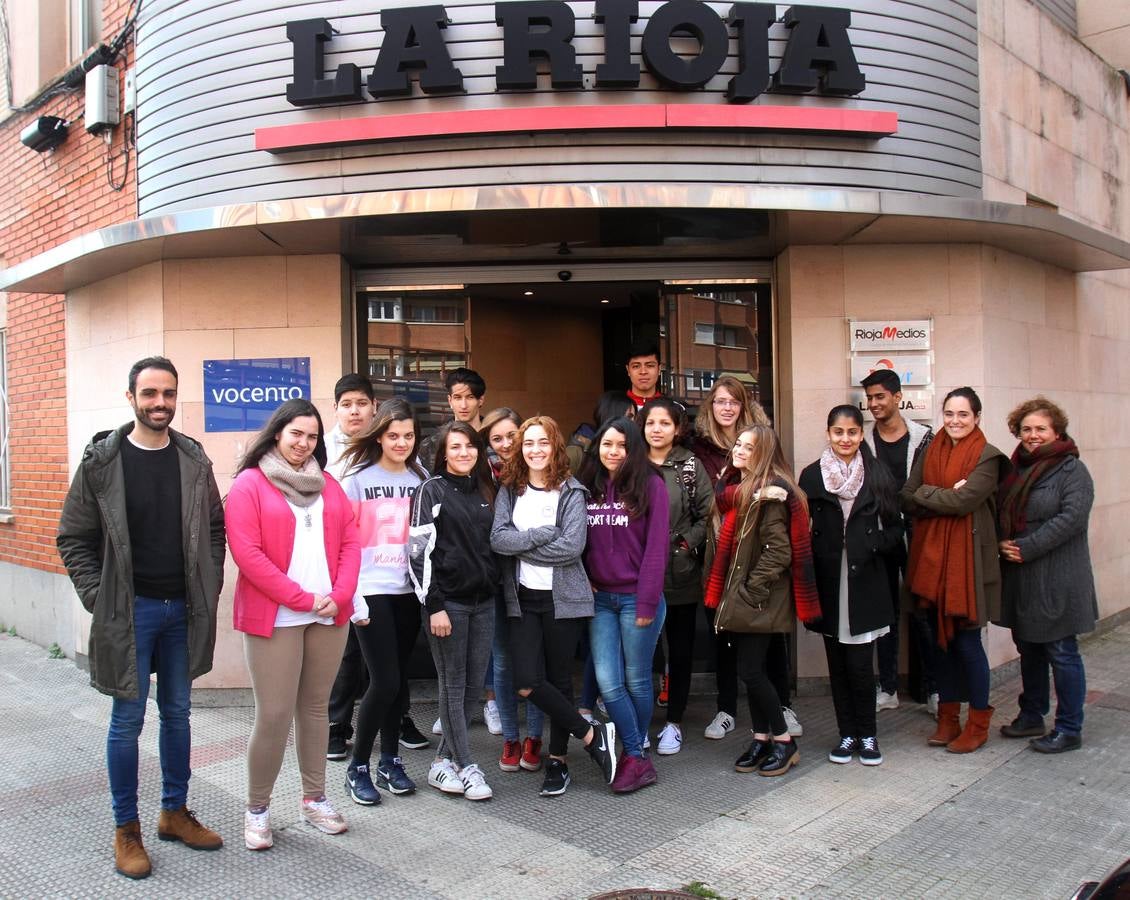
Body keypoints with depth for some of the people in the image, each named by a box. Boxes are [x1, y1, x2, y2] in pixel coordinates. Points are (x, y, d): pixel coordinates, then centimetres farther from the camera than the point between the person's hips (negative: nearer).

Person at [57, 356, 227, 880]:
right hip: (129, 610, -3)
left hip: (183, 609, 4)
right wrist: (99, 600, -9)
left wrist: (210, 587, 3)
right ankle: (125, 830, 21)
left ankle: (175, 812, 30)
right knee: (128, 719, 5)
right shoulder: (102, 461, -7)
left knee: (178, 712, 14)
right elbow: (73, 538, -2)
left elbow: (214, 528, 11)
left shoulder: (193, 459, 2)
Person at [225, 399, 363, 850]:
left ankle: (314, 799, 25)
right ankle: (257, 808, 15)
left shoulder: (328, 484, 13)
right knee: (274, 715, -3)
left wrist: (340, 596, -6)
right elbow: (247, 553, -11)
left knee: (315, 707, 12)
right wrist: (303, 599, -13)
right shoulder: (249, 484, -2)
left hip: (330, 615, 5)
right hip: (274, 618, -4)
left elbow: (350, 542, 10)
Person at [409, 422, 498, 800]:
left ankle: (443, 762, 20)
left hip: (483, 599, 6)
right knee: (453, 685, 2)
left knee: (475, 684, 7)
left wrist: (496, 589, 12)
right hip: (448, 600, -6)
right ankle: (467, 768, 11)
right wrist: (434, 606, -15)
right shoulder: (433, 490, -5)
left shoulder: (484, 490, 13)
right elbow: (419, 551, -10)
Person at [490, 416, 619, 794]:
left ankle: (557, 760, 24)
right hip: (523, 598, 3)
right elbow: (498, 538, -6)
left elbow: (572, 547, -15)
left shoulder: (571, 492, -4)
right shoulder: (509, 490, 8)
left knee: (559, 678, 5)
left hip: (563, 598, -3)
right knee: (527, 681, -7)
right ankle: (592, 736, 11)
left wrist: (521, 545, -10)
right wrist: (543, 534, -16)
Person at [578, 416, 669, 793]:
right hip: (600, 598, 4)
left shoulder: (650, 485, -5)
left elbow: (656, 547, -8)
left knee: (636, 680, 7)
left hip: (637, 598, -4)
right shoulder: (587, 487, 8)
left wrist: (647, 602, -12)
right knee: (608, 681, -1)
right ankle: (639, 761, 10)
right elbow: (579, 543, 10)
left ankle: (633, 754, 24)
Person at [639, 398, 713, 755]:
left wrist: (684, 544, -11)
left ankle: (674, 723, 22)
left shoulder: (691, 466, 1)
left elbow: (707, 514, -2)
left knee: (680, 650, 9)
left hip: (680, 575, -1)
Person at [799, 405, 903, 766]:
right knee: (838, 663, 9)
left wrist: (871, 546, -11)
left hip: (865, 583, -1)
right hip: (829, 583, 1)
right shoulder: (811, 476, 4)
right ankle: (847, 734, 22)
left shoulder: (878, 475, 3)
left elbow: (894, 529, 4)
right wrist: (812, 558, -8)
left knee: (859, 663, -3)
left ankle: (867, 735, 16)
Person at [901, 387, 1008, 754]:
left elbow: (964, 501, -19)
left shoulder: (987, 457, -6)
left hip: (968, 557, -5)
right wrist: (944, 498, -13)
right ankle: (948, 719, 25)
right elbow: (907, 500, 0)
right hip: (931, 555, 5)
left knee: (967, 642, 1)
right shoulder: (931, 452, 10)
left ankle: (978, 724, 18)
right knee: (942, 639, 12)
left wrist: (925, 494, -6)